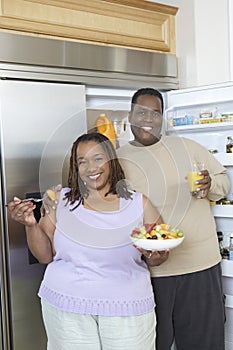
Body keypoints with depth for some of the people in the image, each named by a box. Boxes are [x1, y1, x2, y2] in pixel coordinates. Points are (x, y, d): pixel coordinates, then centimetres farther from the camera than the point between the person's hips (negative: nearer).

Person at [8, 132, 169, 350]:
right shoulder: (61, 201, 1)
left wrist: (155, 255, -18)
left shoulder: (138, 203, 1)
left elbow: (155, 260, 4)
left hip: (127, 307, 0)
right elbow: (45, 256, 3)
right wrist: (30, 225, -12)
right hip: (66, 305, 0)